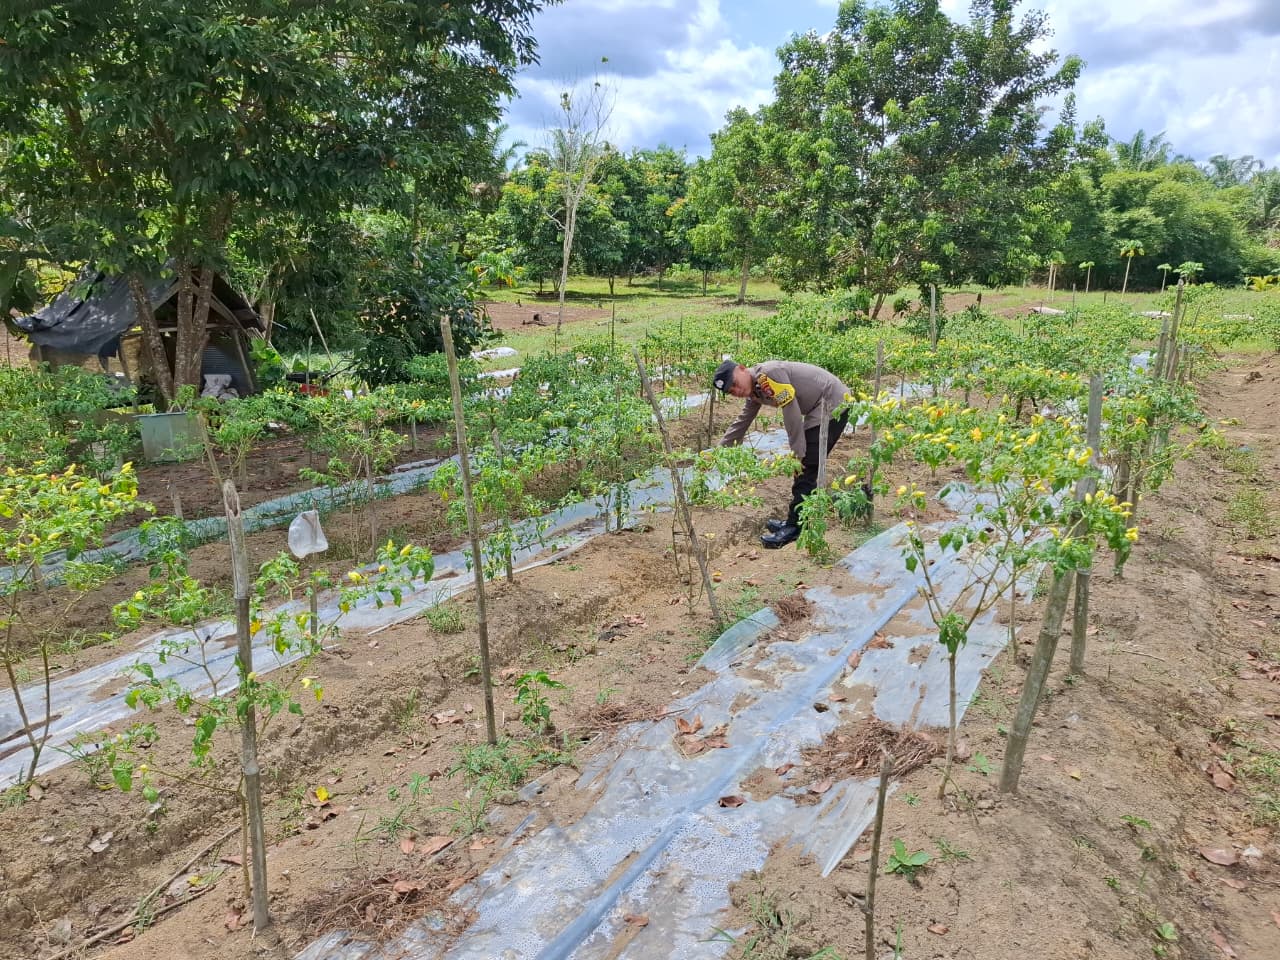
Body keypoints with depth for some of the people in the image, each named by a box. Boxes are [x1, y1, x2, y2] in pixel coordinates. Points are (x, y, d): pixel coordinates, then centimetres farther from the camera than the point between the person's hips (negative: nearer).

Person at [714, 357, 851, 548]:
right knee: (803, 468, 12)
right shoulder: (754, 391, 7)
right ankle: (797, 520, 21)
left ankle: (794, 527, -4)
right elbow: (740, 424, 19)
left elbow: (791, 413, -23)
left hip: (833, 403, -10)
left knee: (805, 468, -9)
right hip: (818, 410, 10)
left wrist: (797, 454, -17)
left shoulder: (769, 373, -23)